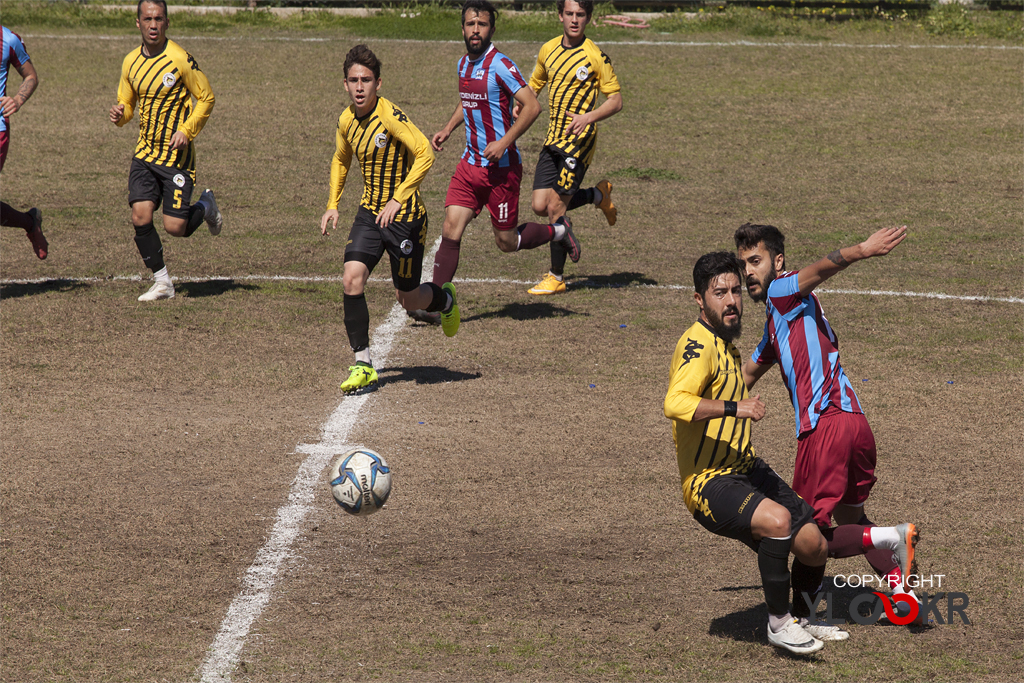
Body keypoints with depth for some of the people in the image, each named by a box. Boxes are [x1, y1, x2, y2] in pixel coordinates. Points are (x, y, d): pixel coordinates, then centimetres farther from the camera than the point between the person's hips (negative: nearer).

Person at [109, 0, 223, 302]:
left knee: (175, 228, -7)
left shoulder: (180, 59, -13)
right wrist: (119, 113, -9)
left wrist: (187, 131, -17)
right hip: (145, 153, 4)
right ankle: (162, 283, 7)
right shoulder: (131, 62, 4)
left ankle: (205, 206, 28)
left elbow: (206, 98, -5)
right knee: (140, 218, -10)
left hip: (177, 155, -4)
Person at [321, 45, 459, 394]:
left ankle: (445, 298, 42)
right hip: (369, 212, 6)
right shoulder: (347, 120, 3)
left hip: (404, 215, -6)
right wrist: (333, 204, 12)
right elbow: (341, 160, 22)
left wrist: (398, 200, -29)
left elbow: (424, 154, -27)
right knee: (352, 279, -15)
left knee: (409, 300, 5)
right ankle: (363, 365, -9)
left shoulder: (390, 116, -20)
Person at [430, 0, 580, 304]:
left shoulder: (499, 65, -16)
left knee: (507, 242, 5)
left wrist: (504, 142, -24)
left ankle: (558, 232, 31)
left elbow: (532, 106, -20)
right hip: (469, 163, 6)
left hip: (501, 167, -6)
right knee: (451, 230, -6)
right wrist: (448, 128, 12)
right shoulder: (464, 64, 9)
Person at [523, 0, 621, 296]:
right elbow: (534, 84, 24)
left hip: (579, 139, -6)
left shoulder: (596, 57, -10)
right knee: (540, 205, 1)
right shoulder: (549, 50, 8)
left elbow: (616, 101, -8)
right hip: (553, 138, 6)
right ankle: (599, 196, 27)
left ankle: (556, 277, 7)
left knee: (556, 207, -7)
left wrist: (589, 116, -25)